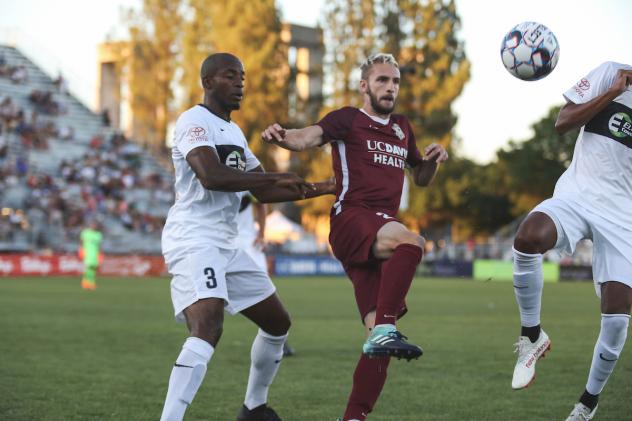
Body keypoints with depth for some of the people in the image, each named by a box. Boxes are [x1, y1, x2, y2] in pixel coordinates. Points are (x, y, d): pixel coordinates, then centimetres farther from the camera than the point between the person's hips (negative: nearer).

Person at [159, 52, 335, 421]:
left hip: (225, 245, 10)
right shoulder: (195, 122, -10)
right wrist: (277, 177, -20)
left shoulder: (234, 132, 20)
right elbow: (211, 176, -26)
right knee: (208, 328, -29)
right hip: (193, 241, -10)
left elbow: (264, 193, 25)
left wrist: (320, 189, 17)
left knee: (278, 323, 18)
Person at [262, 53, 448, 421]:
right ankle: (385, 330, -41)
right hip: (351, 221, -6)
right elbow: (309, 137, -14)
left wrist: (433, 160, 12)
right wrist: (282, 137, -37)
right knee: (411, 241, -38)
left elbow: (421, 179, 35)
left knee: (378, 338, -4)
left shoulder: (403, 129, 23)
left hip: (383, 232, 6)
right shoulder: (348, 120, 4)